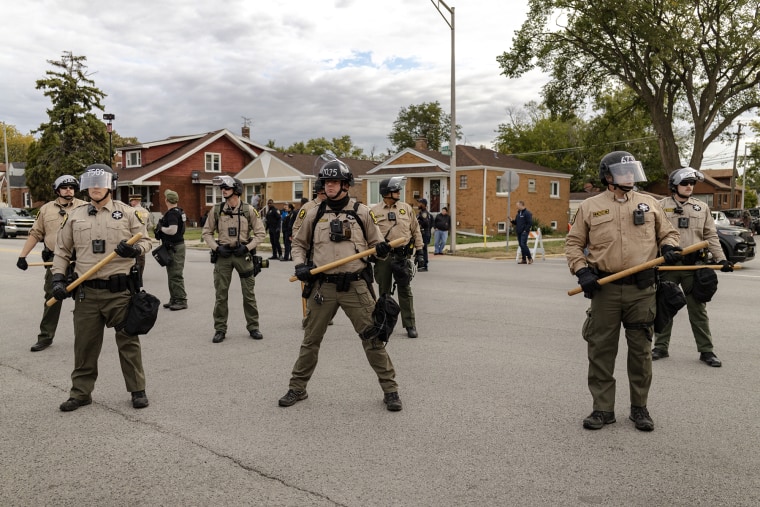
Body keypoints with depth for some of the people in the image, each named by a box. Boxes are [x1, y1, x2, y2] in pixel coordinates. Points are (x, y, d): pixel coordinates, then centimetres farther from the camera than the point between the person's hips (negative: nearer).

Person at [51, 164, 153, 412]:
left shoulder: (127, 212, 2)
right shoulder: (74, 215, 10)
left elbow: (145, 240, 5)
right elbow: (62, 251, 14)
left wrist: (135, 249, -17)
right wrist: (58, 278, 2)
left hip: (120, 290, -2)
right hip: (86, 292, 3)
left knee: (128, 342, 5)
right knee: (84, 344, 10)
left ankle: (137, 390, 17)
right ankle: (81, 392, 25)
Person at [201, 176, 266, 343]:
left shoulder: (249, 210, -2)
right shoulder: (217, 210, 2)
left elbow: (260, 233, 1)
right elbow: (206, 232, 8)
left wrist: (247, 247, -11)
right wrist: (216, 247, -6)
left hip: (243, 254, -1)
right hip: (223, 254, 1)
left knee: (249, 293, 6)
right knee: (221, 294, 4)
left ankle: (253, 327, 19)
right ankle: (220, 330, 14)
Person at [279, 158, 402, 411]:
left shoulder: (361, 212, 2)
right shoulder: (314, 214, 7)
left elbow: (374, 243, 10)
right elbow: (299, 244, 18)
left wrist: (381, 249, -13)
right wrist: (300, 265, 0)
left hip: (355, 286, -2)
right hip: (323, 286, 2)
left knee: (373, 338, -1)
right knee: (311, 339, 12)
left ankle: (390, 390, 13)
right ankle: (297, 388, 28)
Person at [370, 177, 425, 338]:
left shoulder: (406, 208, 6)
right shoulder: (374, 211, 2)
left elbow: (416, 231, 9)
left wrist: (420, 252, 5)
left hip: (402, 256, 0)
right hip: (382, 257, 0)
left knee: (405, 291, 3)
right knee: (384, 291, 10)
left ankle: (410, 325, 11)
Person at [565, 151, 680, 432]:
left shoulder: (649, 203, 9)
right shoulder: (589, 207, 4)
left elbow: (667, 233, 18)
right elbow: (573, 243, 7)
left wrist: (669, 247, -4)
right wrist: (581, 270, -7)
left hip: (642, 290, 2)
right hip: (605, 290, -1)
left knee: (640, 350, 8)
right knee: (601, 349, 2)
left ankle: (639, 407, 23)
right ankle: (603, 408, 15)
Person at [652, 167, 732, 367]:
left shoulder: (702, 207, 10)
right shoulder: (662, 206, 3)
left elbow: (711, 236, 10)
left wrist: (721, 259, 1)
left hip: (694, 266, 1)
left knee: (698, 308, 6)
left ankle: (706, 350, 15)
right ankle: (661, 347, 19)